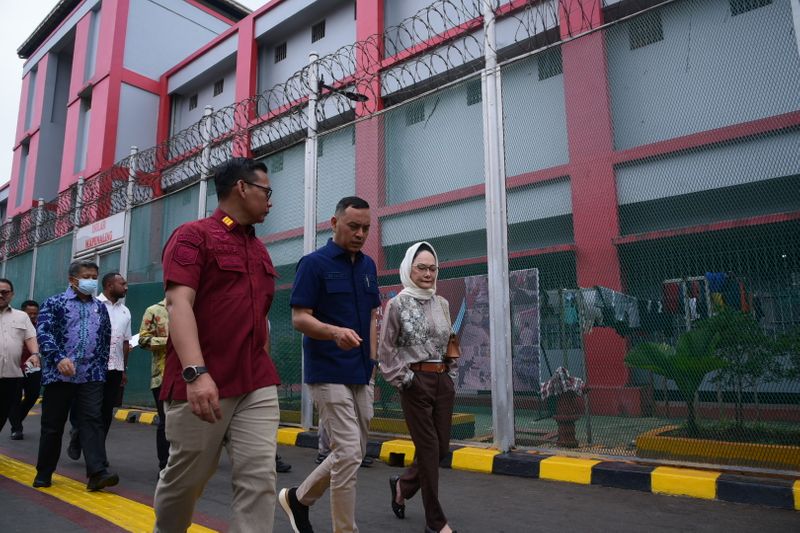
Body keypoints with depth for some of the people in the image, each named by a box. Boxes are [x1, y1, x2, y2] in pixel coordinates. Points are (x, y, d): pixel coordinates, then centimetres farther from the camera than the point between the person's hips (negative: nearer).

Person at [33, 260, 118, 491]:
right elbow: (43, 333, -11)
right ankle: (44, 473, 24)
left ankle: (97, 473, -14)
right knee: (52, 425, 8)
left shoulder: (100, 307, 14)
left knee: (92, 421, -8)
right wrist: (59, 358, -26)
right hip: (59, 374, -2)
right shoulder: (54, 303, 2)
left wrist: (101, 366, 11)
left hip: (92, 376, 2)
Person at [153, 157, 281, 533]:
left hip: (258, 386, 6)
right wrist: (195, 373, -28)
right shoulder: (193, 235, -4)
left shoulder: (260, 250, 17)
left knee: (258, 479, -2)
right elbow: (179, 304, -17)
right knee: (185, 479, 12)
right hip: (200, 384, -5)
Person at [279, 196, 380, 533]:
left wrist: (371, 363, 11)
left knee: (351, 453, 15)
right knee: (349, 454, -7)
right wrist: (336, 332, -31)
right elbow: (299, 319, -13)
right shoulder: (314, 263, -8)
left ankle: (298, 498, 35)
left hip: (360, 376, 7)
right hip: (329, 374, -7)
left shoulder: (368, 265, 12)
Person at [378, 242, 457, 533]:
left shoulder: (442, 304, 9)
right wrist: (403, 378, -9)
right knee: (428, 447, 0)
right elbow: (386, 349, -6)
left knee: (442, 447, 9)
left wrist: (451, 374, 11)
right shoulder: (397, 304, -5)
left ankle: (402, 484, 36)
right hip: (415, 382, -5)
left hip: (443, 381, 6)